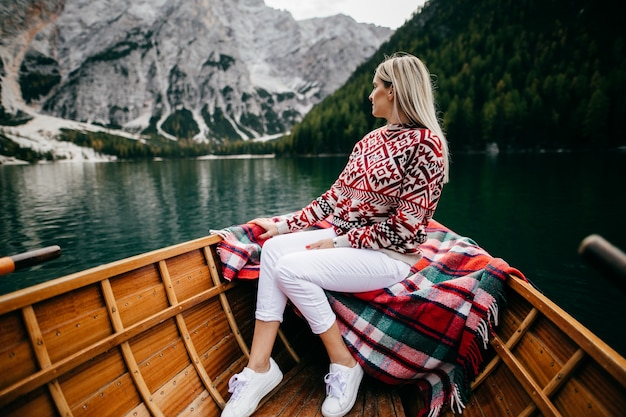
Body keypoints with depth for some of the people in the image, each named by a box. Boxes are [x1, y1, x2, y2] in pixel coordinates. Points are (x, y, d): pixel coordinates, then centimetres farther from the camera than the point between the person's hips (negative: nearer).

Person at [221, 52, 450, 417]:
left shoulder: (426, 144, -13)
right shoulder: (372, 139, 12)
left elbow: (404, 228, -18)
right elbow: (337, 195, 10)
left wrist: (340, 242, -15)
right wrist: (284, 225, 6)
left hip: (390, 255, -7)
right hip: (347, 240, 8)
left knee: (292, 268, -24)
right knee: (274, 248, -14)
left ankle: (344, 364, -4)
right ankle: (259, 367, -11)